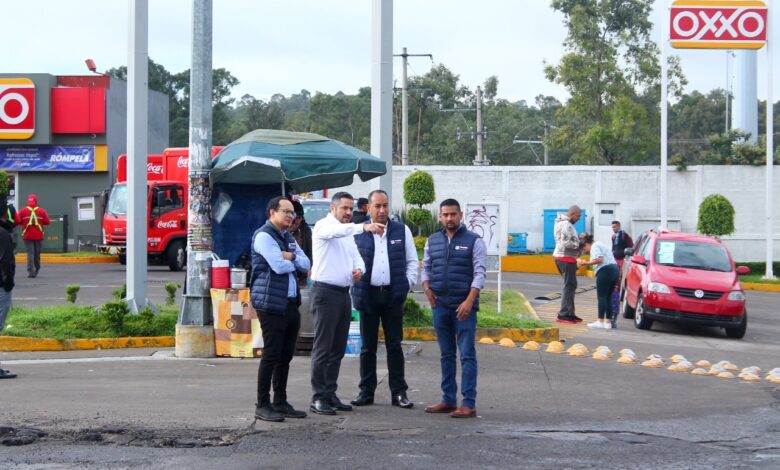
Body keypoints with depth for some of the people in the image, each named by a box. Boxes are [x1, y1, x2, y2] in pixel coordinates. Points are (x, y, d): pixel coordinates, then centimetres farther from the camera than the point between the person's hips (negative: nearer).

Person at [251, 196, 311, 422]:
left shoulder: (288, 238, 20)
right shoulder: (263, 236, -8)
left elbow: (306, 264, 12)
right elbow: (279, 266, -18)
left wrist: (292, 256, -8)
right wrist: (294, 261, 2)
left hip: (291, 303, 9)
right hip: (272, 304, -9)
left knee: (285, 356, 11)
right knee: (271, 355, -6)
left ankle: (280, 402, 19)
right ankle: (262, 405, -1)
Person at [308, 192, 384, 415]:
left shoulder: (348, 233, 21)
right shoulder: (323, 226, -6)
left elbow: (356, 256, 17)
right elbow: (337, 231, -29)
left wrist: (359, 269, -8)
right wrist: (364, 227, -44)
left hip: (344, 293, 8)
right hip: (325, 292, -8)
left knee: (338, 348, 10)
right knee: (323, 348, -7)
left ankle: (330, 394, 17)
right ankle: (318, 398, -4)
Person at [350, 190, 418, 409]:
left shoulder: (401, 231, 7)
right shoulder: (358, 233, 3)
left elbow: (412, 260, 12)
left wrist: (408, 283, 2)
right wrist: (353, 282, -1)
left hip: (393, 294, 0)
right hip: (367, 295, 0)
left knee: (394, 345, 3)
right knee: (368, 346, 6)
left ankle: (398, 392, 6)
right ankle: (366, 391, 13)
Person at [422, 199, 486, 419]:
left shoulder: (473, 241, -3)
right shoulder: (432, 241, 12)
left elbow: (479, 273, -7)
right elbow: (426, 268, 21)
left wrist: (469, 301, -16)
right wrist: (427, 288, 3)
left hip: (464, 306, -5)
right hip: (440, 305, 5)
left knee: (467, 355, -6)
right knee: (446, 355, 11)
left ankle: (469, 404, -7)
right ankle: (448, 400, 18)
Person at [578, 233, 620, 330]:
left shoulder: (594, 246, -3)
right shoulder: (601, 244, 26)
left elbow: (599, 259, -18)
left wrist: (585, 263, -14)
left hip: (605, 271, -10)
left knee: (601, 296, -6)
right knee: (608, 297, 9)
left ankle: (601, 321, -8)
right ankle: (608, 322, 7)